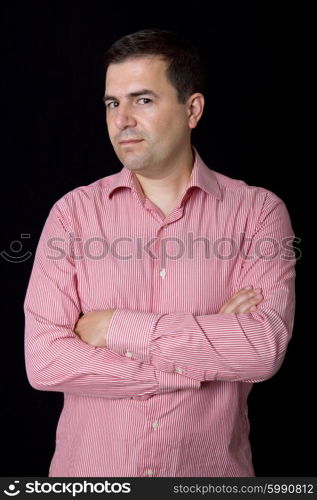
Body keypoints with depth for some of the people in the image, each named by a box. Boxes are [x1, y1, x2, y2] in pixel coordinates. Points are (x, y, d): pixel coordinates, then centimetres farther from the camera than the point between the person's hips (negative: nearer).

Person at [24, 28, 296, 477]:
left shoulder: (257, 211, -8)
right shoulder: (74, 212, -6)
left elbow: (265, 347, -21)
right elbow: (43, 360, -15)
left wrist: (116, 326, -18)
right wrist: (206, 355, -17)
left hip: (211, 467, 0)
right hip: (90, 467, 1)